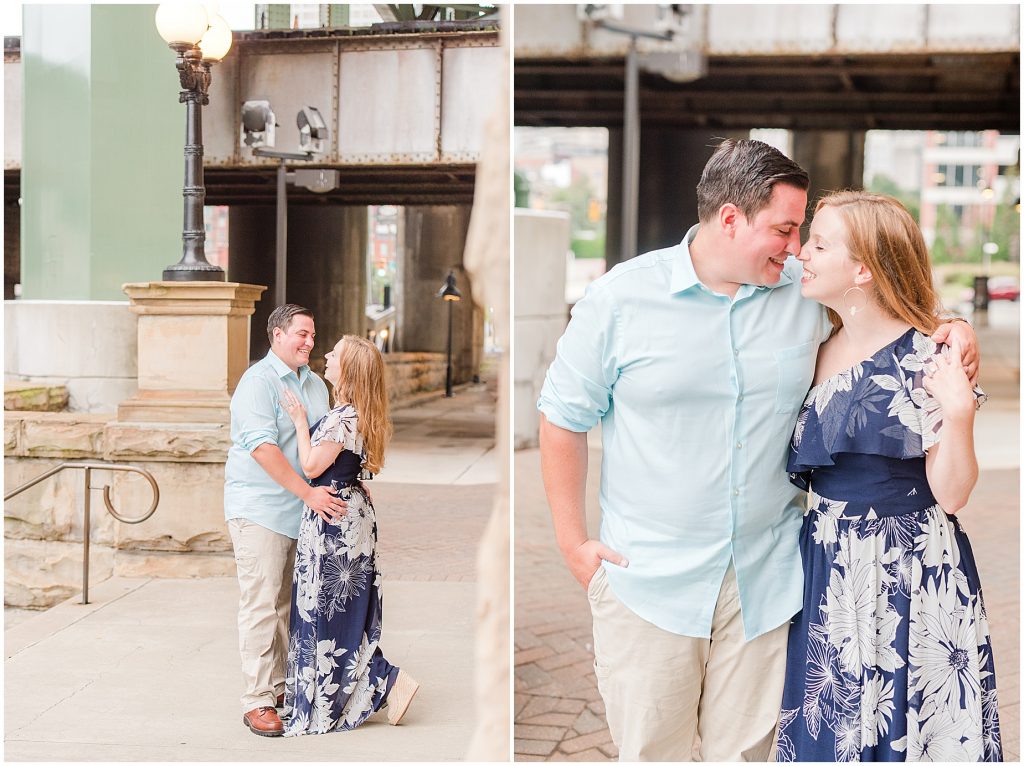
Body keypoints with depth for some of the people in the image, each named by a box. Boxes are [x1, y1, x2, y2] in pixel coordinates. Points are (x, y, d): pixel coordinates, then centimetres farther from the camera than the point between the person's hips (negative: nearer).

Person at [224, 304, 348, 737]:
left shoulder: (315, 384, 14)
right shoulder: (259, 381, -11)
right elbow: (263, 447, -21)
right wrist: (308, 493, -26)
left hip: (302, 510, 8)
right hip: (259, 509, -8)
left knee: (287, 604, 13)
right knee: (261, 606, -6)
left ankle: (280, 686, 23)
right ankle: (257, 702, -1)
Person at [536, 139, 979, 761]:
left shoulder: (809, 292, 1)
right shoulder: (621, 298, -7)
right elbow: (565, 419, 1)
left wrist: (948, 333, -4)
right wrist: (574, 542, -1)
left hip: (765, 580, 2)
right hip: (647, 580, -2)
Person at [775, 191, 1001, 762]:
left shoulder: (922, 362, -14)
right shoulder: (820, 347, 4)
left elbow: (951, 494, -15)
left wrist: (959, 413, -27)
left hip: (906, 579, -6)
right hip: (828, 573, 6)